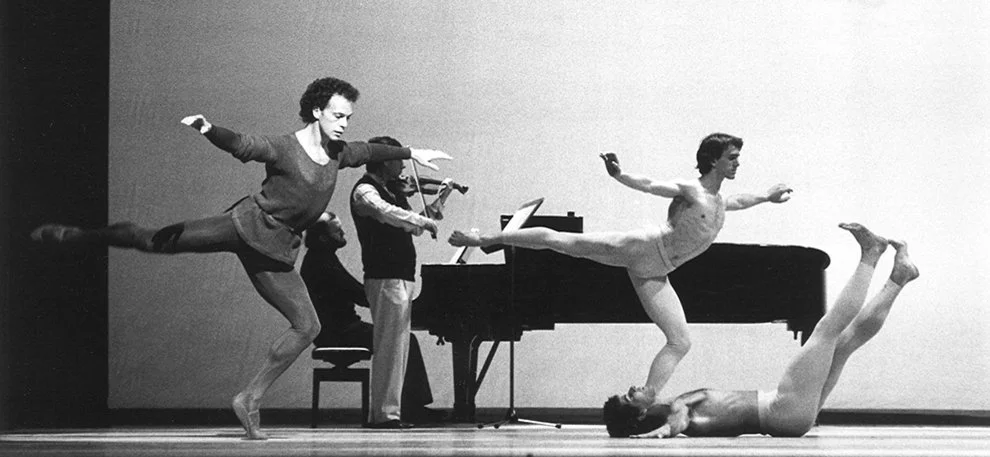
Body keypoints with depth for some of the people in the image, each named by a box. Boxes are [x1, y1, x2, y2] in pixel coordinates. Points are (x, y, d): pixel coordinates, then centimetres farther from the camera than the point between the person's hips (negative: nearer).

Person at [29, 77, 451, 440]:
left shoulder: (338, 153, 6)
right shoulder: (282, 148, -14)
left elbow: (370, 152, 26)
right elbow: (240, 145, -28)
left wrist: (411, 153, 35)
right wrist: (209, 130, -48)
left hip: (274, 251, 6)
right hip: (248, 224, -6)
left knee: (306, 327, -5)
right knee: (153, 239, -10)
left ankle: (250, 401, 3)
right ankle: (64, 235, 8)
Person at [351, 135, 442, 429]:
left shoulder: (392, 192, 18)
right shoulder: (365, 191, -9)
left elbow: (412, 227, 22)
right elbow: (386, 213, -30)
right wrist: (424, 221, -26)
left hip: (402, 278, 10)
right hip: (385, 278, -10)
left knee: (399, 346, 10)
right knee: (390, 345, -9)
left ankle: (382, 412, 14)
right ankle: (385, 413, -8)